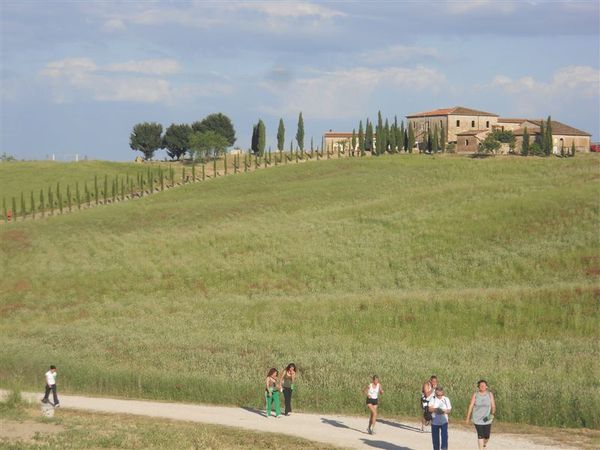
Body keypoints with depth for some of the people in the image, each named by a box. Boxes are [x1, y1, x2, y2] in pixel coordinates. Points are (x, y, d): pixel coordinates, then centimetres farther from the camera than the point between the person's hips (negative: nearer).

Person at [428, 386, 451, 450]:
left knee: (444, 436, -16)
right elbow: (430, 409, -9)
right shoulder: (432, 399, -1)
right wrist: (435, 409, -29)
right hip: (434, 422, 1)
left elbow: (449, 410, 1)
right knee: (435, 438, 9)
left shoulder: (446, 399, 0)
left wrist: (444, 411, -20)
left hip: (444, 421, -1)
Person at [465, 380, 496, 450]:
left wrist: (492, 414, -14)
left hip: (487, 419, 1)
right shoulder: (475, 395, -6)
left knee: (487, 436, 6)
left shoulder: (490, 394, -3)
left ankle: (484, 443, 41)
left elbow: (493, 406, -2)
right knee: (480, 436, -6)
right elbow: (471, 406, -4)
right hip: (477, 419, -1)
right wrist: (468, 418, -4)